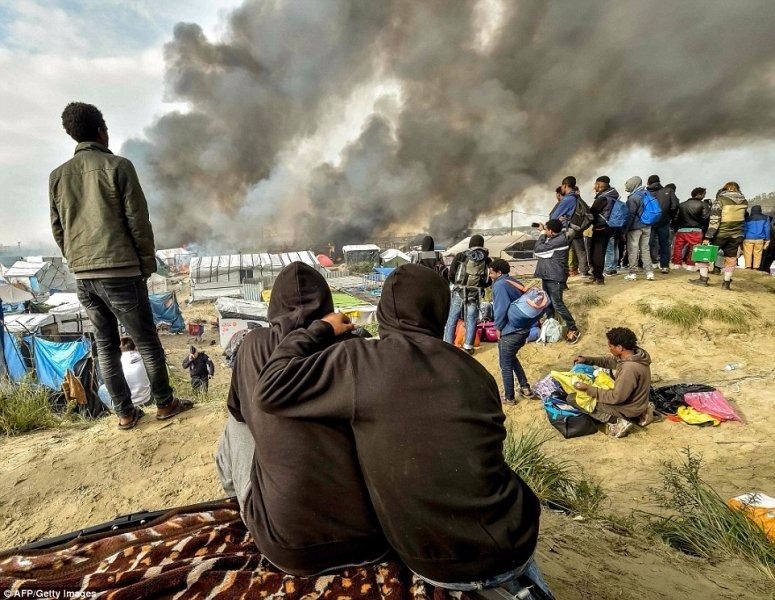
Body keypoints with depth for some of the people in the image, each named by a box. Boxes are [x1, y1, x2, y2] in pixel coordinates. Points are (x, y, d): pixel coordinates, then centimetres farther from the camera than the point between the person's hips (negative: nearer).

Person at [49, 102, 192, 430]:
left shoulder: (57, 175, 10)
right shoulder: (117, 166, -5)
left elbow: (58, 229, 13)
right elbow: (138, 221, -9)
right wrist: (148, 262, 0)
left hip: (83, 275, 5)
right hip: (120, 270, -5)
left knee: (105, 344, 12)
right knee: (146, 340, 6)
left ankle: (124, 412, 19)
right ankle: (164, 403, 16)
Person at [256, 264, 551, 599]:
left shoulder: (359, 361, -15)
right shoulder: (474, 370, -2)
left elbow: (270, 392, -10)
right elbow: (482, 461, 9)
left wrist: (320, 330, 1)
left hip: (441, 569, -2)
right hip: (516, 547, 3)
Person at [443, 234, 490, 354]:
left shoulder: (460, 256, -3)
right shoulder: (486, 260, 3)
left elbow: (451, 275, -1)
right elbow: (488, 282, 5)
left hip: (459, 293, -1)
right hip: (475, 294, 1)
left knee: (452, 320, 9)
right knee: (471, 321, 11)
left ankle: (447, 344, 14)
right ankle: (468, 347, 14)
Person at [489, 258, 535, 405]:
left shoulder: (499, 285, -13)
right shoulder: (516, 283, 13)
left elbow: (501, 309, -22)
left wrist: (499, 327, -9)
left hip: (510, 331, -9)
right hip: (524, 329, 9)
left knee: (506, 365, 7)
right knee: (511, 358, 28)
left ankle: (509, 398, 19)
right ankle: (525, 388, 29)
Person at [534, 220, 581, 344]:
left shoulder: (561, 239, -20)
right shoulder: (553, 238, 8)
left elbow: (538, 249, -21)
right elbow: (536, 250, 12)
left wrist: (542, 235, -6)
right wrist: (543, 234, 6)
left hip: (555, 277, -9)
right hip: (547, 275, 9)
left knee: (557, 304, -9)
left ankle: (573, 330, 0)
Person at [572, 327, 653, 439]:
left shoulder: (629, 368, -34)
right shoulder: (635, 353, -7)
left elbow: (616, 397, -27)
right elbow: (610, 361, 10)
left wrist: (588, 389, -24)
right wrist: (586, 360, 0)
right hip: (635, 400, 8)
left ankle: (616, 421, -10)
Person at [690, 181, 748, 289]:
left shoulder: (721, 199, -10)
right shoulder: (744, 201, 5)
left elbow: (714, 220, -16)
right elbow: (744, 217, 12)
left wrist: (707, 237, -16)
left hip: (720, 233, -4)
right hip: (736, 235, 4)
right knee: (731, 258, 10)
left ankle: (703, 279, 6)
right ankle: (726, 283, 13)